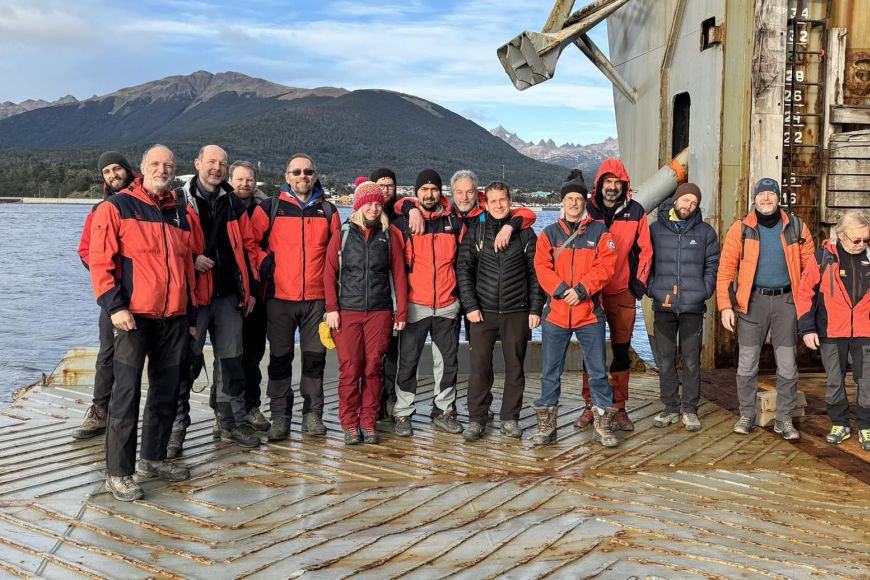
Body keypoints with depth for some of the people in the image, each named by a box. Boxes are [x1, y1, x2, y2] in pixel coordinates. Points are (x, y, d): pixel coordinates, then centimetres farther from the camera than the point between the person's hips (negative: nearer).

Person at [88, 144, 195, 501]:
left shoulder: (179, 213, 15)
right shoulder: (117, 207, -2)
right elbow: (99, 261, -9)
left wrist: (191, 312, 18)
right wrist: (114, 306, -17)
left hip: (174, 318, 6)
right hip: (134, 316, -6)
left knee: (167, 391, 11)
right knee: (127, 393, -6)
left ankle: (153, 458, 26)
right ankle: (118, 472, 2)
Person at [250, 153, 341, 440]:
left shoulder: (328, 211, 8)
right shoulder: (270, 209, 3)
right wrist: (265, 268, -4)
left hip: (317, 298, 2)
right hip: (280, 296, -1)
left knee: (315, 357, 7)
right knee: (280, 358, 4)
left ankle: (312, 414, 17)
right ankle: (280, 416, 12)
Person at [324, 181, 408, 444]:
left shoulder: (389, 235, 8)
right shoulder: (342, 235, 5)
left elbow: (399, 275, 7)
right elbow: (329, 273, 2)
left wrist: (401, 312, 3)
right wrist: (331, 308, -6)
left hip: (380, 313, 1)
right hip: (347, 313, -1)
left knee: (373, 369, 4)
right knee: (349, 370, -1)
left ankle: (368, 422, 14)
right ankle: (350, 424, 10)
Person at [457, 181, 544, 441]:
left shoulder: (525, 232, 6)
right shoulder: (475, 230, 4)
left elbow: (535, 273, 6)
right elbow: (464, 270, 2)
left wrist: (535, 309, 0)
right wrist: (470, 305, -5)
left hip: (517, 312, 1)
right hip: (483, 311, 0)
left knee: (515, 366, 6)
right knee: (479, 366, -2)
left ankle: (510, 418, 17)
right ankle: (476, 419, 8)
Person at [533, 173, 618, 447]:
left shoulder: (599, 231, 4)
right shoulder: (549, 233, 8)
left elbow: (605, 265, -6)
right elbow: (542, 267, -1)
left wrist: (581, 290, -16)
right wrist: (562, 291, -15)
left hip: (590, 312, -1)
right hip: (555, 312, 1)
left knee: (597, 370, 5)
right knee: (550, 371, 7)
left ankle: (602, 425, 16)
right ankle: (546, 426, 16)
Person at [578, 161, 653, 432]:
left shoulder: (636, 212, 2)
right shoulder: (587, 211, 0)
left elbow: (644, 251, 8)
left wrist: (639, 282, 2)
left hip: (623, 293, 0)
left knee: (621, 351, 5)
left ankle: (618, 408, 14)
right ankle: (591, 406, 16)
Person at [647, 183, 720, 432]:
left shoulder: (705, 232, 9)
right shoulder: (655, 229, 7)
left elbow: (712, 266, 10)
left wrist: (704, 292, -2)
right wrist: (653, 290, -3)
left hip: (693, 308, 0)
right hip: (663, 306, 0)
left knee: (692, 361, 2)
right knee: (665, 360, 5)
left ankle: (690, 409, 12)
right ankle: (671, 407, 15)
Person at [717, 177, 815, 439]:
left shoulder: (796, 227, 4)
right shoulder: (741, 229, 0)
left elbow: (810, 265, 8)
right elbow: (725, 269, -1)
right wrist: (725, 305, -8)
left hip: (785, 300, 1)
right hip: (752, 300, -1)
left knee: (787, 365, 4)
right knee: (747, 364, 3)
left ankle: (784, 419, 17)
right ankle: (747, 415, 19)